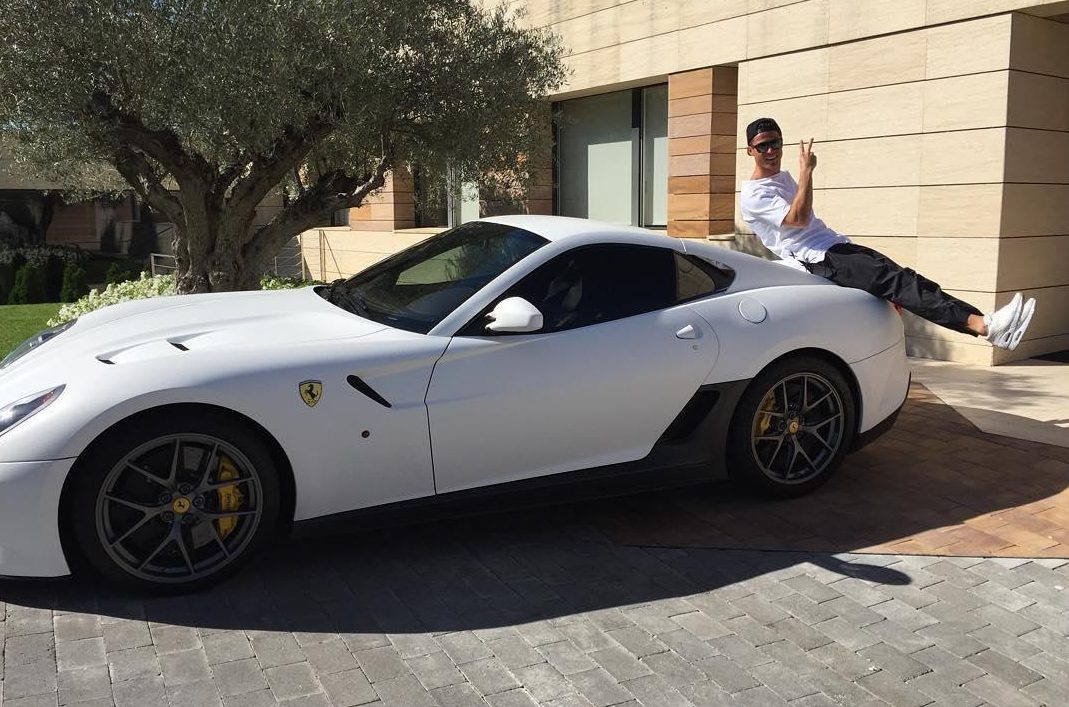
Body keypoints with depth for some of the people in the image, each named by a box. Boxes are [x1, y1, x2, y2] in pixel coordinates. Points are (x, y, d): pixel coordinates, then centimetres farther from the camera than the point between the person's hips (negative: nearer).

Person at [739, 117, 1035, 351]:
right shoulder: (753, 195, -6)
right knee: (897, 280, -23)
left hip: (837, 245, 9)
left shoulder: (783, 178, 24)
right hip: (819, 260, -9)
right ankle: (983, 325, -34)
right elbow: (799, 219, -19)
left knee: (899, 279, -12)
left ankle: (981, 323, -23)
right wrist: (806, 171, -19)